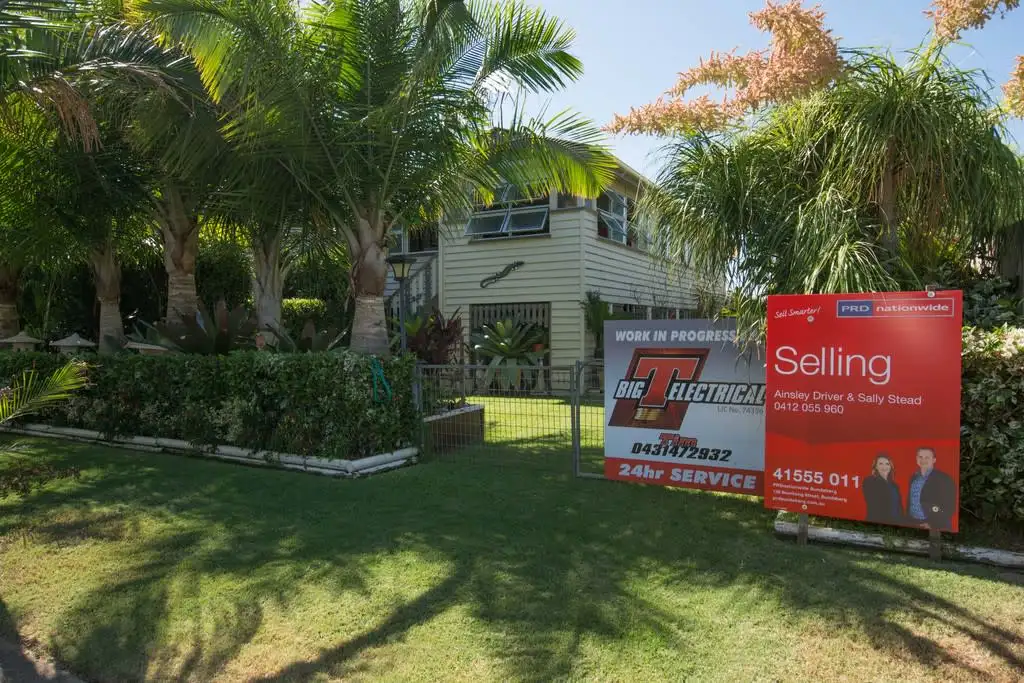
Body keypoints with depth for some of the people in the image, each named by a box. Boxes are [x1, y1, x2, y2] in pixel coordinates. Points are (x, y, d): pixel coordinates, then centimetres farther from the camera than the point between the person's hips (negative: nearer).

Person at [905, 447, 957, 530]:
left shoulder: (944, 479, -8)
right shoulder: (913, 478, 10)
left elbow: (950, 507, -12)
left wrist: (932, 524, -15)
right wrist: (908, 521, 7)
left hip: (936, 528, -5)